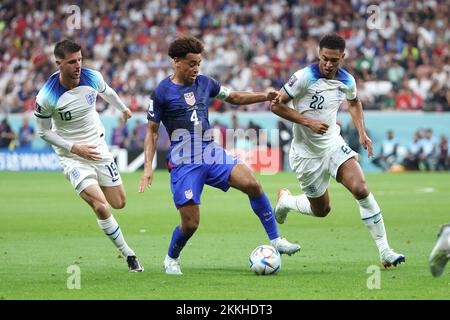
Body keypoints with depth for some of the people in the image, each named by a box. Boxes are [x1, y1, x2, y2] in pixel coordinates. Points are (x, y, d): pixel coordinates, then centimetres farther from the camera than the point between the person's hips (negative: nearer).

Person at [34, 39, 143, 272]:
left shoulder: (92, 78, -10)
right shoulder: (46, 97, -22)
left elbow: (106, 92, 16)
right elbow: (44, 132, -8)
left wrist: (123, 108, 35)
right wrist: (74, 148, -17)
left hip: (98, 147, 4)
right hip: (72, 157, -4)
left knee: (119, 203, 7)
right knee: (100, 207, -18)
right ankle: (128, 254, -2)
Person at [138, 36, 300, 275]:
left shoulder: (204, 83, 9)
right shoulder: (162, 93, -5)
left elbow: (234, 97, 21)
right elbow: (152, 131, 1)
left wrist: (265, 96, 8)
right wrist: (148, 166, -7)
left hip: (211, 154, 4)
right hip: (184, 163, -4)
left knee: (251, 184, -18)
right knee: (190, 223, -9)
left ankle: (275, 240, -7)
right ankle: (171, 259, 21)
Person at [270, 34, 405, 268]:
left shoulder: (347, 81, -3)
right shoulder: (305, 77, -20)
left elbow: (354, 102, 20)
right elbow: (276, 105, -17)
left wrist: (362, 132, 8)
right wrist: (308, 122, -24)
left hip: (333, 145, 4)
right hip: (307, 154, -4)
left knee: (361, 189, -19)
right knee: (321, 210, 8)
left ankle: (385, 251, -14)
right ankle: (285, 201, 41)